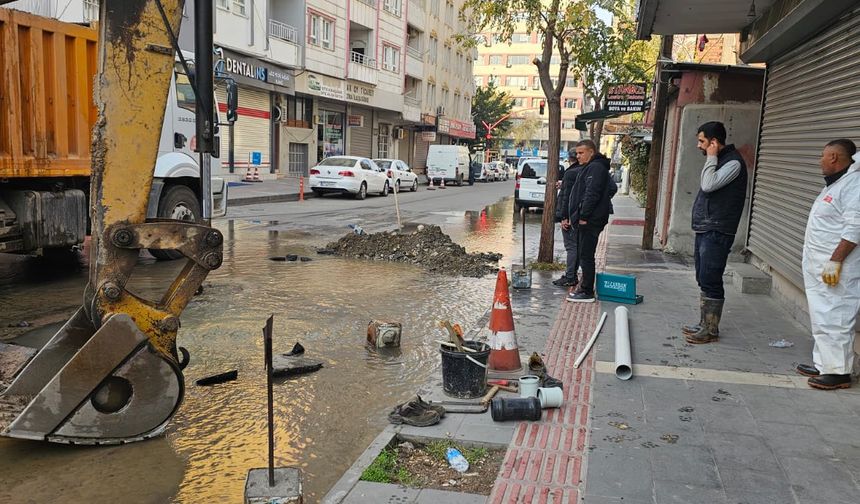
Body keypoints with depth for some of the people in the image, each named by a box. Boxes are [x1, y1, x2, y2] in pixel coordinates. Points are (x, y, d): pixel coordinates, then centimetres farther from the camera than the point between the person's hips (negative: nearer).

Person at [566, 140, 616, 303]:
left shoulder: (595, 167, -13)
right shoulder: (590, 167, 20)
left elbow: (592, 194, -22)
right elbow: (613, 188, 28)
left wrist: (584, 216, -20)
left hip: (590, 221, -11)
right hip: (588, 219, 11)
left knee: (586, 256, -8)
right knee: (583, 254, 16)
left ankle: (587, 292, -4)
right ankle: (585, 288, 23)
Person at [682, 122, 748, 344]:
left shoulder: (733, 162, -12)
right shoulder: (717, 161, 18)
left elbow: (709, 185, -24)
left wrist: (711, 157, -15)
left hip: (717, 232, -10)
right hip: (704, 230, 10)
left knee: (710, 280, -7)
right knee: (703, 279, 13)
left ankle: (711, 330, 0)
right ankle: (704, 324, 22)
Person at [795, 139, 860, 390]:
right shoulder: (836, 184, 19)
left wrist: (835, 261, -25)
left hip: (835, 270, -11)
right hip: (819, 267, 11)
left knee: (834, 320, -6)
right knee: (821, 318, 15)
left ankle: (839, 372, 1)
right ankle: (823, 364, 23)